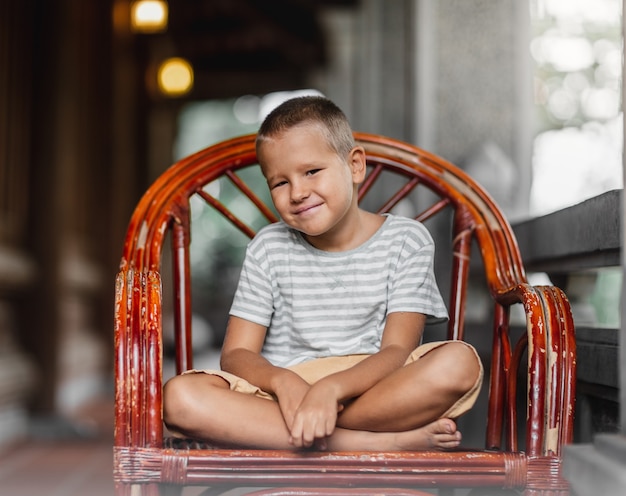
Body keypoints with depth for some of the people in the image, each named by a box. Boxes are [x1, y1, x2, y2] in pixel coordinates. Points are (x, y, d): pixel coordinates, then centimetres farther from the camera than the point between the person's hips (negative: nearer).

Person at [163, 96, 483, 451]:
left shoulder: (405, 240, 2)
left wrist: (332, 388, -27)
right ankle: (377, 442, -29)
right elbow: (236, 354, 3)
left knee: (459, 363, -30)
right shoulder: (269, 249, 8)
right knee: (181, 397, -27)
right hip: (285, 395, 1)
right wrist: (282, 380, -21)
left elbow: (398, 350, -7)